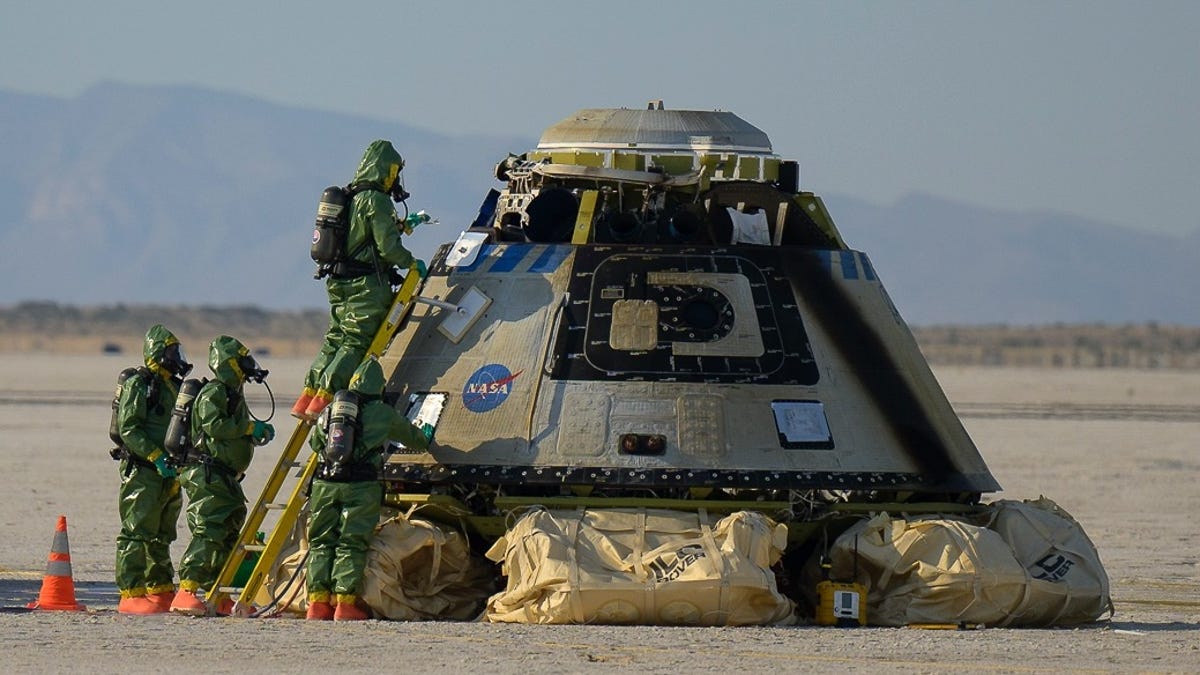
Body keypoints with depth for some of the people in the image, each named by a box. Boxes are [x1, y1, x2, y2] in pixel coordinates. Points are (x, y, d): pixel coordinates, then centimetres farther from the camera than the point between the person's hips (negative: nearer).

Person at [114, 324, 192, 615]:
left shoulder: (176, 386, 18)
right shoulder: (138, 386, -8)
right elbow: (129, 429, -15)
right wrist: (158, 457, -21)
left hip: (169, 473, 9)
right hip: (142, 472, -9)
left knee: (162, 536, 14)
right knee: (137, 533, -9)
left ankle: (160, 591, 20)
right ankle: (131, 594, -11)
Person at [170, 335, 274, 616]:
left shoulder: (233, 394, 21)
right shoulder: (213, 393, -10)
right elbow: (214, 426, -24)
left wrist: (259, 432, 12)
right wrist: (250, 427, -19)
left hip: (225, 477, 11)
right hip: (206, 475, -11)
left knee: (228, 534, 11)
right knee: (208, 532, -17)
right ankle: (186, 592, -22)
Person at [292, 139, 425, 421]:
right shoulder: (376, 201, -13)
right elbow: (388, 247, -16)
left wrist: (403, 224, 34)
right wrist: (412, 263, 1)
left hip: (339, 281, 8)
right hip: (366, 284, -8)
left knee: (335, 339, 12)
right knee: (356, 343, -7)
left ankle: (307, 397, 6)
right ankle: (323, 398, -16)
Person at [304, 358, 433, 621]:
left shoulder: (331, 410, 13)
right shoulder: (383, 414, 6)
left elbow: (315, 443, 27)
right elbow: (410, 434, 24)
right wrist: (426, 441, 48)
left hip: (325, 483, 3)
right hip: (360, 487, -3)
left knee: (321, 543, 8)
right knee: (351, 545, -3)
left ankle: (318, 602, 1)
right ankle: (344, 603, -10)